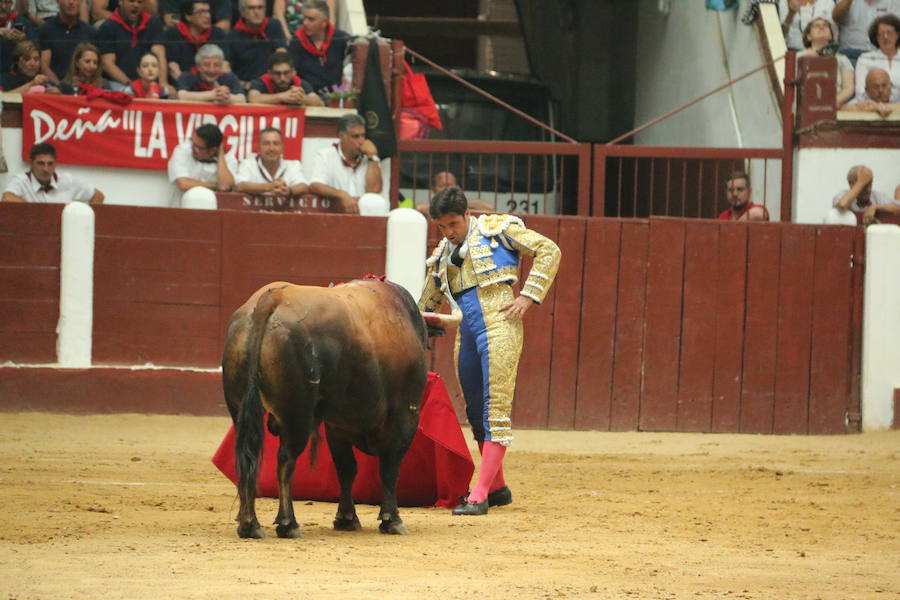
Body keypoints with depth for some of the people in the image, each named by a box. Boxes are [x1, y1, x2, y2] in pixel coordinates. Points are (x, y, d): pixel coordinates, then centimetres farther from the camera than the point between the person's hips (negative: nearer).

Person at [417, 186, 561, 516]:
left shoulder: (497, 229, 4)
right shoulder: (442, 255, 21)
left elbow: (548, 251, 1)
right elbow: (426, 304, 32)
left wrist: (528, 296, -6)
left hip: (499, 325, -7)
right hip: (466, 334, 7)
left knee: (495, 409, -12)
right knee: (475, 412, 9)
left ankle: (480, 495, -18)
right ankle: (497, 487, 22)